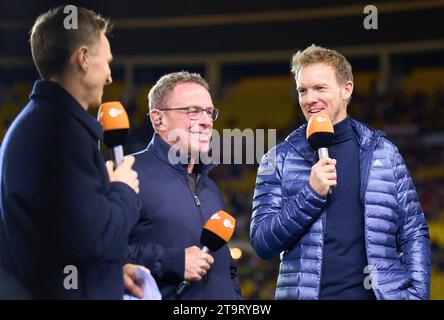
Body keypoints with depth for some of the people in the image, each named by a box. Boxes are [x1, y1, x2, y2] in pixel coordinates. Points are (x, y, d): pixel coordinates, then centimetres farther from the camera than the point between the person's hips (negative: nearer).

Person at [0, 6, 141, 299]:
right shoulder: (61, 127, -17)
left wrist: (112, 269, 14)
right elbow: (91, 237, -24)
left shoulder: (37, 121, 15)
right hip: (68, 292, -10)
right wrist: (124, 191, -6)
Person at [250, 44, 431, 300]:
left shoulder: (383, 153, 6)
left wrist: (418, 294, -6)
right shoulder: (280, 159, 3)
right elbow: (262, 243, -3)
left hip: (379, 292, 0)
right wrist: (311, 194, -14)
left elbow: (413, 236, 6)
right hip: (305, 293, 0)